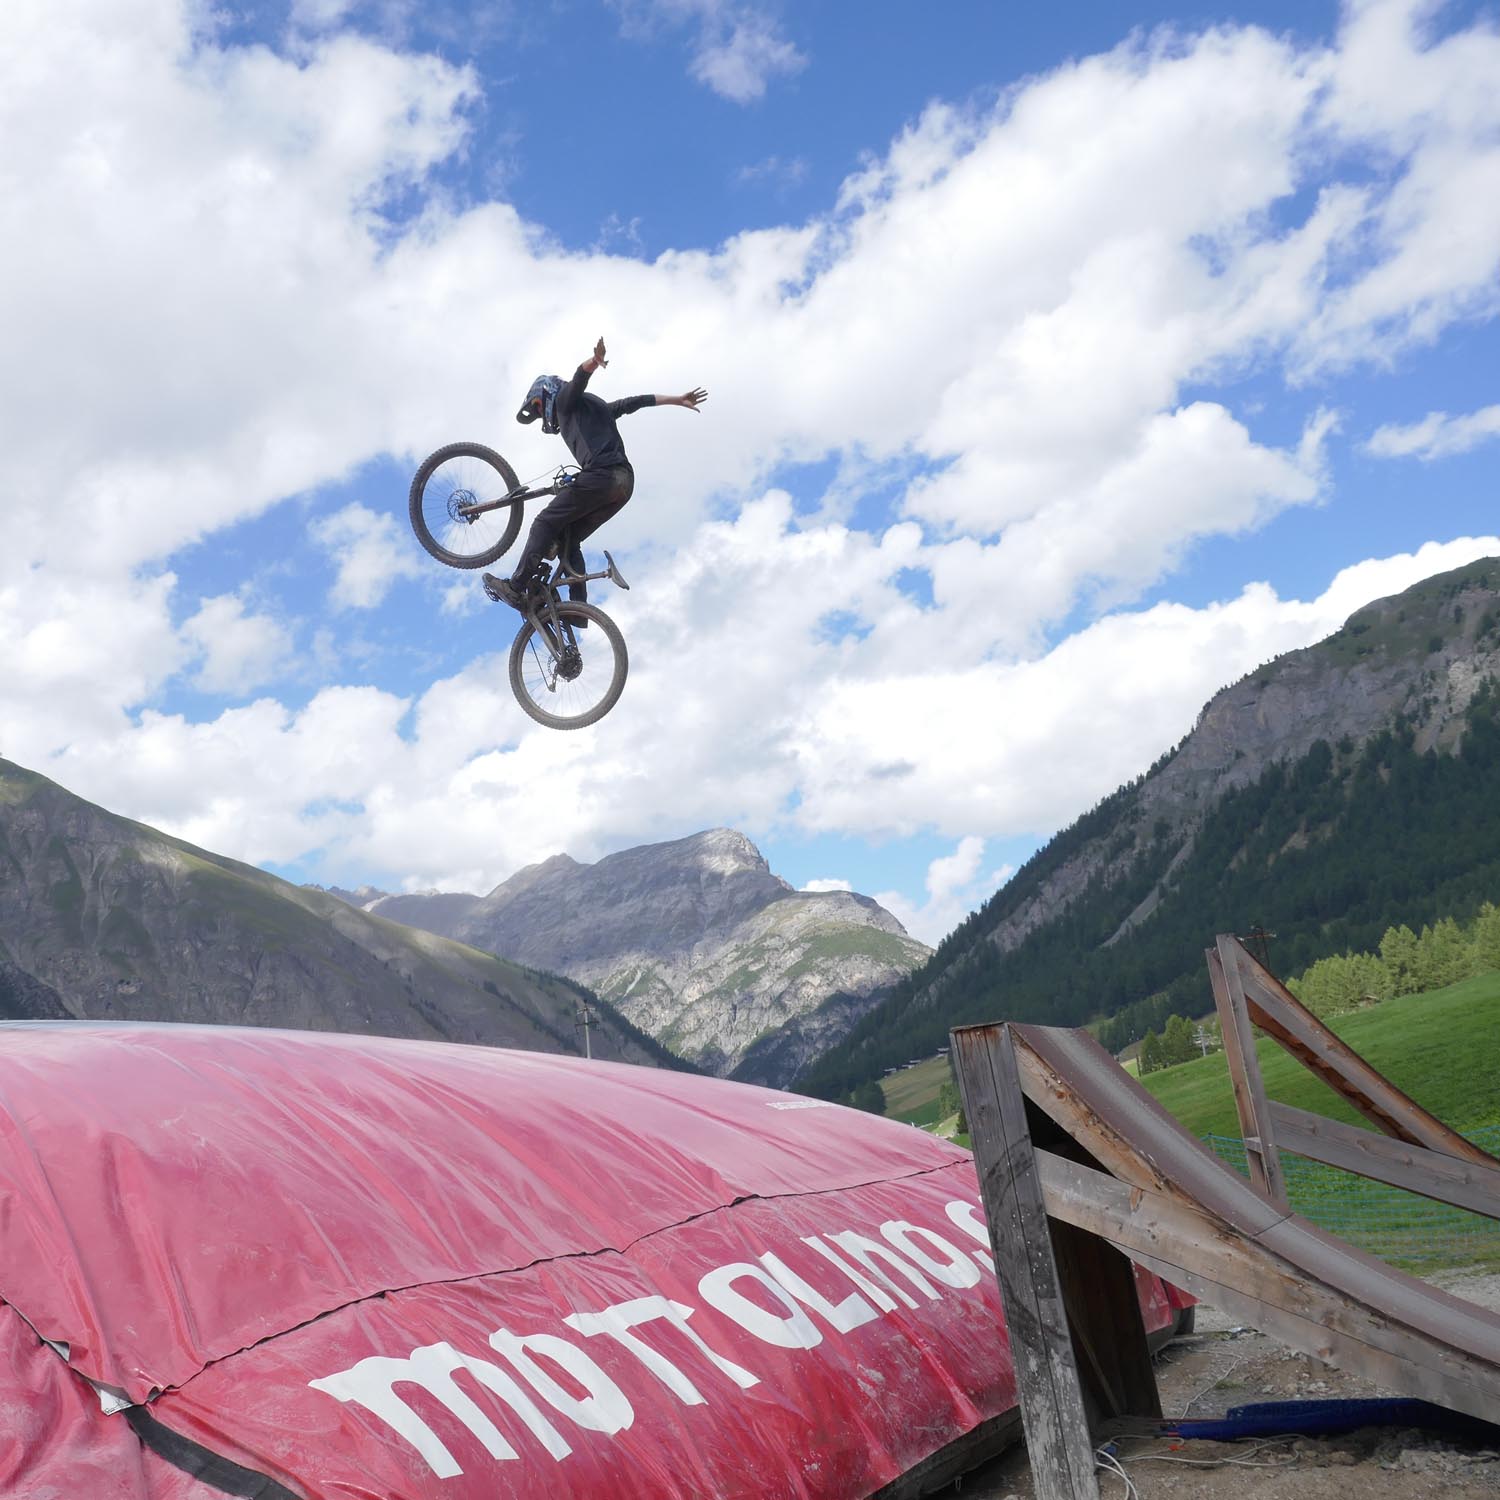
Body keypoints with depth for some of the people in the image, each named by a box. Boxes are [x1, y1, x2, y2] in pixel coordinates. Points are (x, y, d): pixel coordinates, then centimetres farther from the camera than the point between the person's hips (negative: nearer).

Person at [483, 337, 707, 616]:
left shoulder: (564, 399, 11)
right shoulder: (597, 406, 34)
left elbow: (580, 376, -11)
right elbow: (637, 401, 31)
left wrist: (594, 360, -33)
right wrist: (679, 400, 31)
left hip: (601, 474, -9)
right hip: (625, 481, 9)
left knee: (546, 524, -3)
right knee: (568, 537, 11)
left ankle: (516, 588, -11)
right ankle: (577, 608, 1)